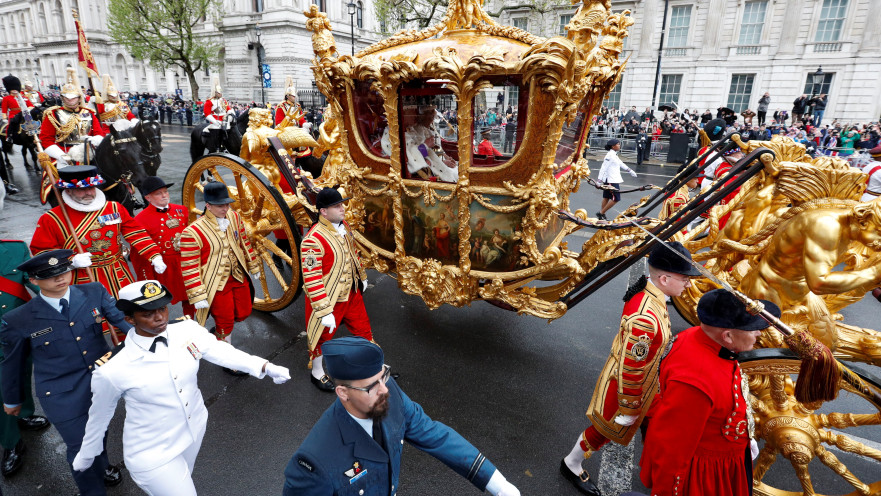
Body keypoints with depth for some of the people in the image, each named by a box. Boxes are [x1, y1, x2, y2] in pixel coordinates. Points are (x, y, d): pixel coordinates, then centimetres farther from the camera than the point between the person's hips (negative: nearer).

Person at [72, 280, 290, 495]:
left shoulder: (187, 329, -18)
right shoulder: (111, 369, -26)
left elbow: (220, 351, -10)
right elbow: (99, 414, -10)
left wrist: (265, 366, -20)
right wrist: (86, 454, 7)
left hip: (194, 428, 5)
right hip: (153, 455, -5)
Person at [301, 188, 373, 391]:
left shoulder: (344, 225, -3)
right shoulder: (313, 240, -29)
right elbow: (312, 281, -28)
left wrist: (362, 277, 22)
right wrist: (324, 312, -25)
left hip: (352, 293, 7)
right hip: (328, 299, -7)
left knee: (363, 329, 20)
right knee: (322, 336, 15)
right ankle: (317, 374, 41)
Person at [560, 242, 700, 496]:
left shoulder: (653, 294, -9)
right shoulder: (643, 317, -39)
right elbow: (630, 370, -30)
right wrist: (628, 409, -17)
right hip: (624, 385, -8)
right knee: (606, 429, 14)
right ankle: (572, 465, 39)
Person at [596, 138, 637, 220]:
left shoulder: (614, 155, 16)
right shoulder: (610, 155, -15)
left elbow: (621, 164, 29)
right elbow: (603, 167, -20)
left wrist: (630, 170, 35)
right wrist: (599, 179, -24)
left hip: (614, 179, 10)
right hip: (611, 181, -10)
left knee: (606, 197, 11)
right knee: (616, 198, -8)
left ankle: (601, 214, 14)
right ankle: (601, 213, -4)